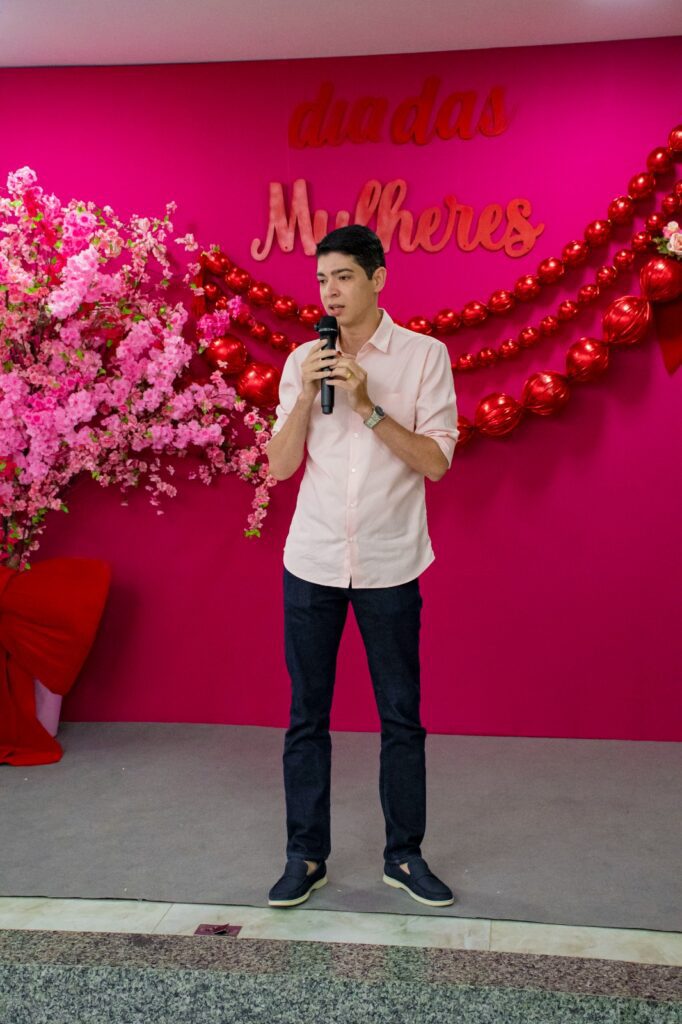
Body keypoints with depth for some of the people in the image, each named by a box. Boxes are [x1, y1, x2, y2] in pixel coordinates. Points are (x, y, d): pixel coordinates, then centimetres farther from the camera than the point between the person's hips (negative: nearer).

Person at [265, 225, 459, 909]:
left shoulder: (424, 355, -2)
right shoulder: (303, 361, 6)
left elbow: (436, 461, -8)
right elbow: (280, 464, 3)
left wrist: (368, 405, -17)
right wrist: (307, 396, -11)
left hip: (389, 564, -2)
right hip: (312, 562, 2)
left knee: (401, 717, 7)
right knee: (306, 716, 8)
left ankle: (404, 854, 23)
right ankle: (305, 856, 21)